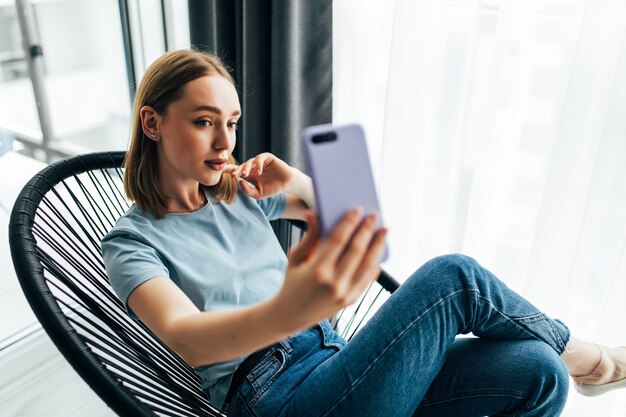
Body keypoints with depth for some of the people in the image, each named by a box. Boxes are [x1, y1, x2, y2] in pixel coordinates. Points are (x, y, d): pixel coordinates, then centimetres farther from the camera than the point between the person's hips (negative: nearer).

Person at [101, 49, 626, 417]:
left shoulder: (240, 192, 13)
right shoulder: (132, 241, -3)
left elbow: (345, 209, 20)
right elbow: (186, 338, -24)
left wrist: (293, 182, -3)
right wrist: (286, 313, -47)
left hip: (333, 360, 6)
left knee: (538, 375, -17)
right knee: (452, 277, -19)